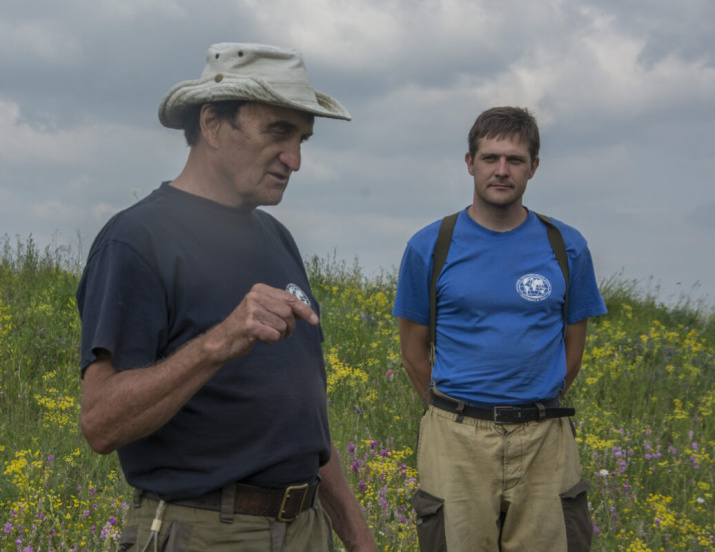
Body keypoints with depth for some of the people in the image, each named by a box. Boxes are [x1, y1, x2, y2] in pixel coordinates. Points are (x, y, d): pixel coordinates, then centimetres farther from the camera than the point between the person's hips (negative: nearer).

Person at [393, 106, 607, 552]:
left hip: (544, 443, 1)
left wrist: (537, 410, 13)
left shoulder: (567, 248, 6)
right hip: (459, 444, -1)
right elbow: (414, 349, 10)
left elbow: (573, 346, 14)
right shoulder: (430, 247, 2)